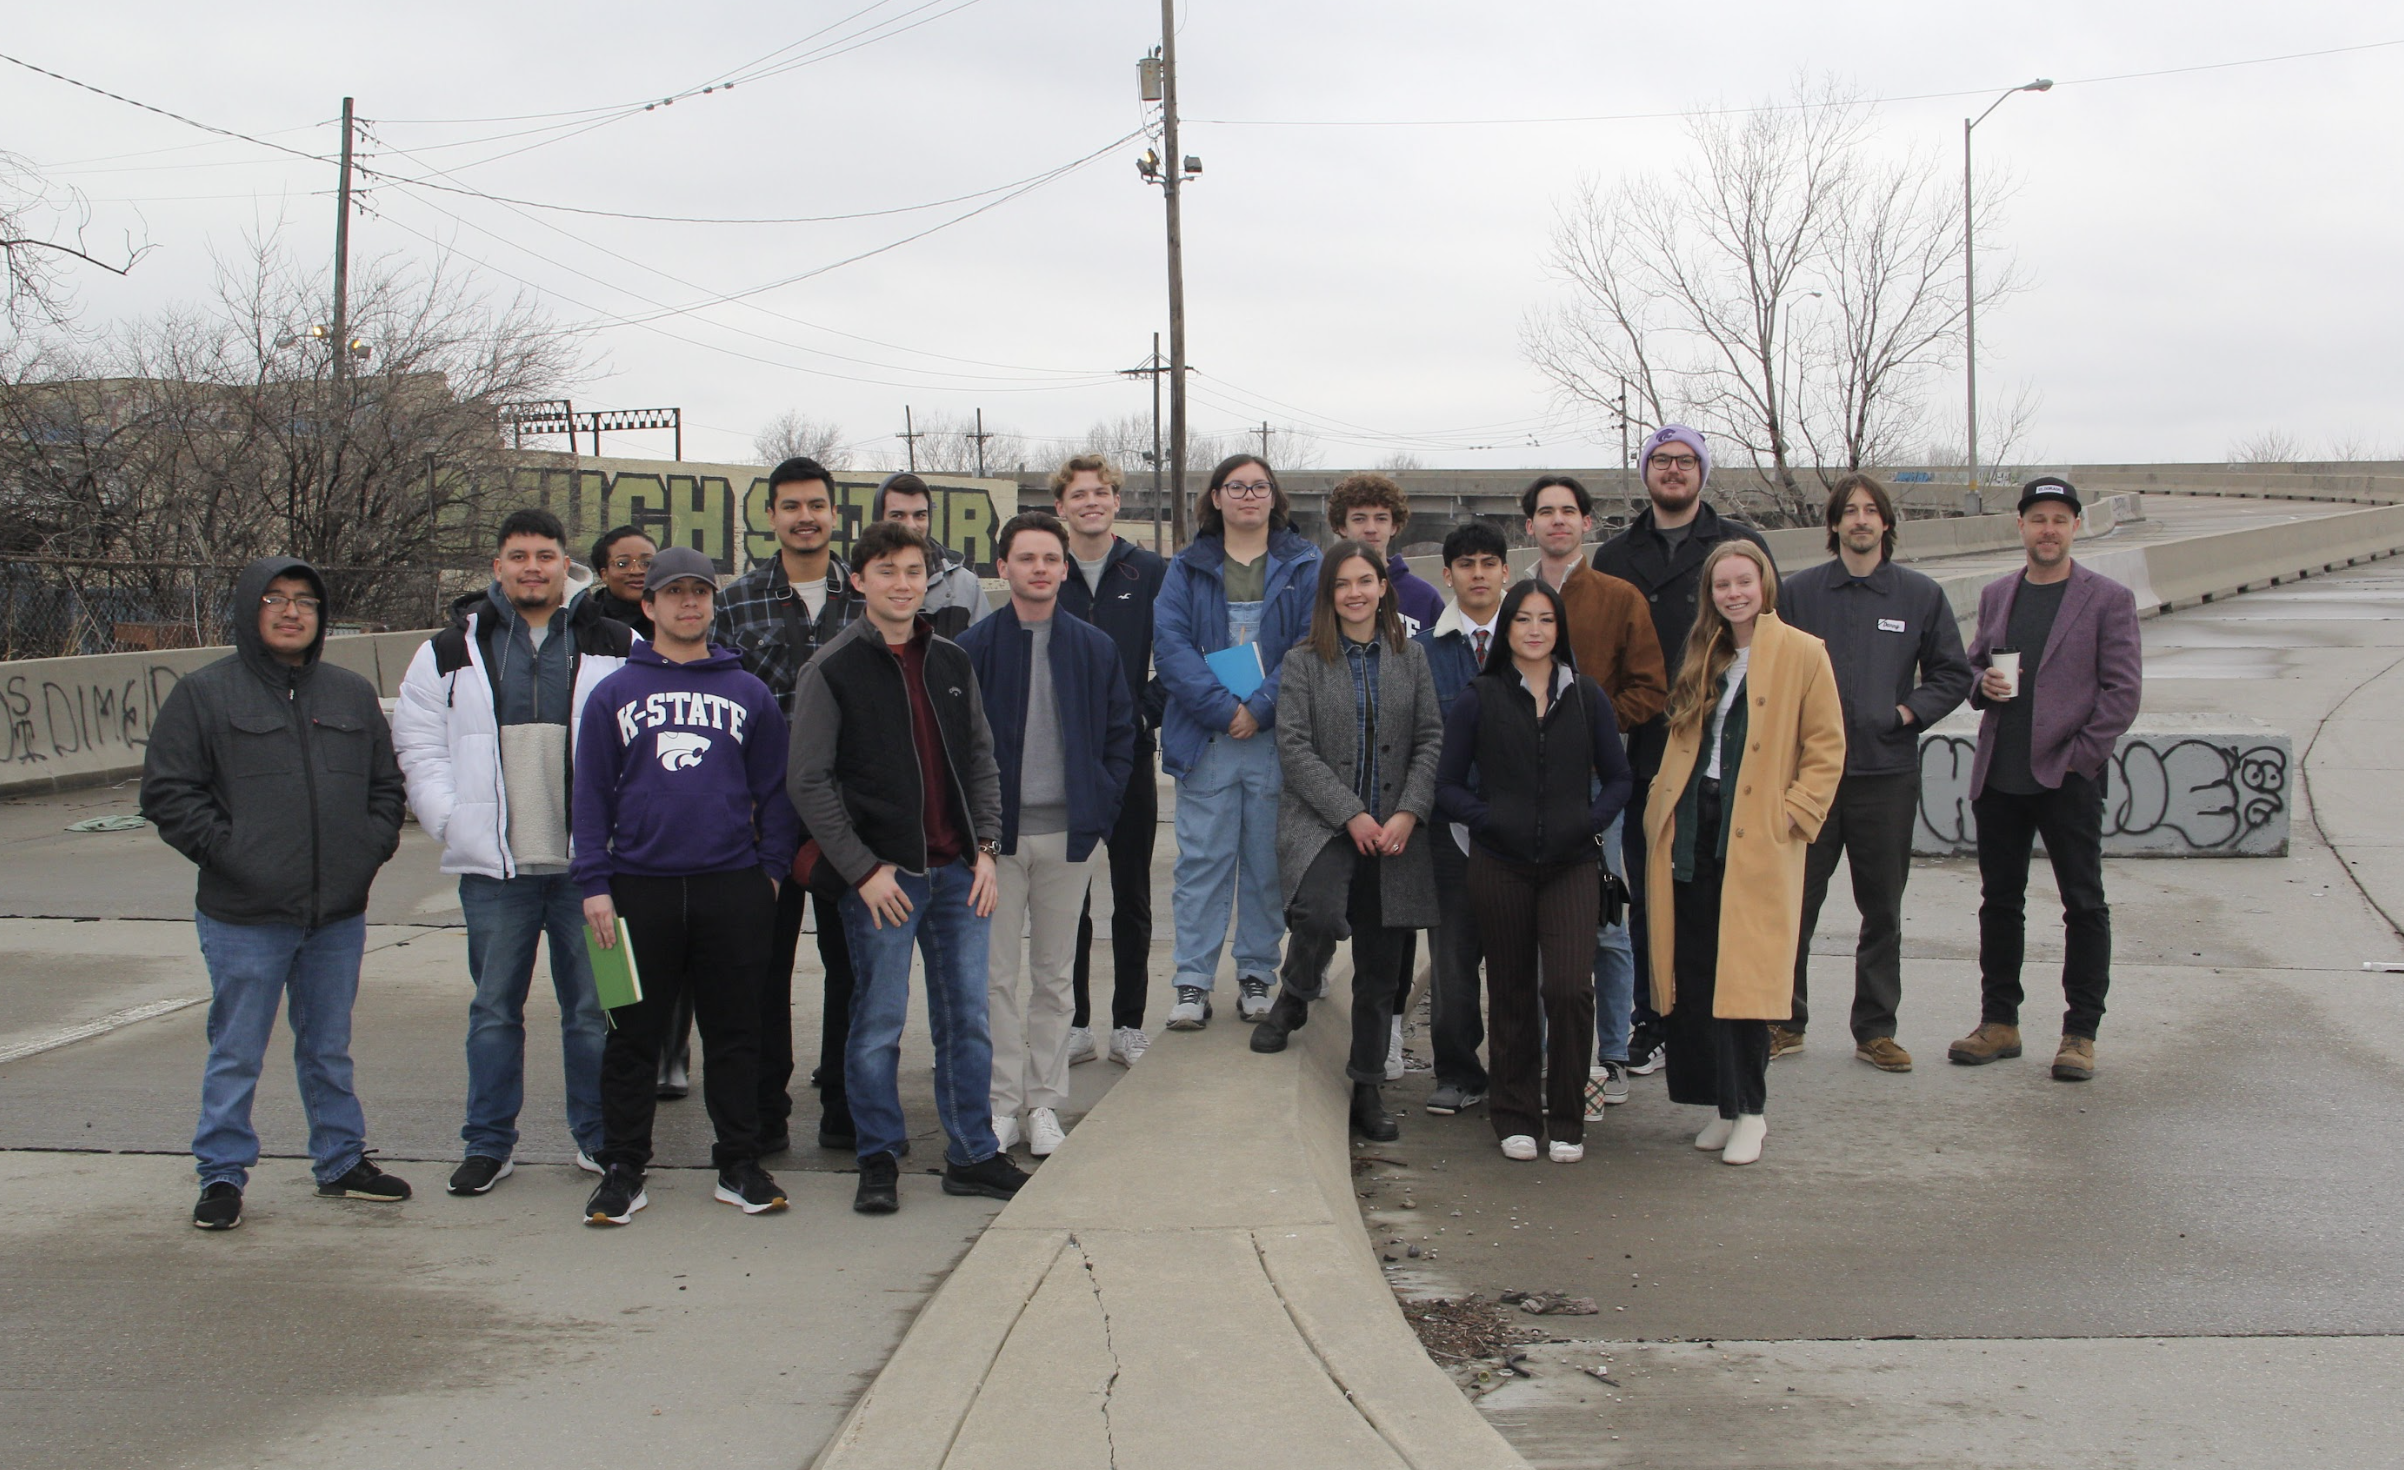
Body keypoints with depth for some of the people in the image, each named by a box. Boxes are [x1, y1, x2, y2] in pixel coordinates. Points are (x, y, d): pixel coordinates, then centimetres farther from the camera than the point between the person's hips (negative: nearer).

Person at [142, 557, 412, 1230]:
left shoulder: (352, 694, 11)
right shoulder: (203, 693, -2)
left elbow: (386, 783, 18)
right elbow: (167, 793, -5)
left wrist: (373, 846, 2)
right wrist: (226, 850, -13)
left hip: (338, 914, 4)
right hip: (244, 916, -4)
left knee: (330, 1048, 15)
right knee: (236, 1054, 4)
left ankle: (342, 1161, 27)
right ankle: (221, 1174, 17)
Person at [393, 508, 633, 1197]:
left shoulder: (617, 647, 4)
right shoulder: (451, 653, 7)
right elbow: (419, 748, 8)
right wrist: (453, 823, -5)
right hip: (493, 864, 1)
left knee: (595, 1006, 6)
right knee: (495, 1008, 9)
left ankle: (598, 1137, 18)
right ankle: (488, 1143, 20)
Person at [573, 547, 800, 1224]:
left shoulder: (749, 693, 9)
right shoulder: (615, 693, 6)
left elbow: (774, 789, 11)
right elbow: (592, 793, 4)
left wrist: (772, 868, 3)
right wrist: (594, 884, -2)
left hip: (734, 889, 1)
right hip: (640, 891, 0)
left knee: (734, 1035, 8)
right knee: (633, 1037, 6)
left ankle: (740, 1166, 17)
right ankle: (623, 1171, 16)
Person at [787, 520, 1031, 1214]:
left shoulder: (951, 662, 11)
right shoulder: (832, 670, -4)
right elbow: (808, 780, -6)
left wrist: (985, 846, 3)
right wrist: (863, 869, -11)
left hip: (958, 871, 4)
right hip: (882, 875, -4)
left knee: (968, 1019, 7)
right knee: (878, 1025, 2)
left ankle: (974, 1155, 18)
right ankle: (879, 1160, 16)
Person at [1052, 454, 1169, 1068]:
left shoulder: (1150, 573, 3)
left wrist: (1146, 711, -6)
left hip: (1130, 753, 0)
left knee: (1132, 897, 6)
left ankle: (1129, 1024, 14)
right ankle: (1073, 1024, 15)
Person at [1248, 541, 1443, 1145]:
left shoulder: (1411, 658, 10)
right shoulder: (1304, 662, 3)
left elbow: (1431, 739, 6)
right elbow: (1293, 747, -5)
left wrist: (1409, 811, -9)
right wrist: (1350, 814, -12)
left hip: (1396, 832, 3)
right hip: (1320, 824, -3)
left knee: (1381, 970, 5)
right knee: (1321, 915, -31)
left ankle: (1367, 1091, 19)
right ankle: (1293, 999, 2)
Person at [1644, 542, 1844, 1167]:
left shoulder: (1802, 654, -1)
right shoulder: (1702, 655, 15)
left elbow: (1826, 747, -1)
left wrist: (1794, 813, -8)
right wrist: (1664, 802, 9)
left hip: (1757, 838, -5)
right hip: (1693, 829, 5)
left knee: (1745, 973, -6)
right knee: (1694, 971, 3)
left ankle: (1749, 1111, 5)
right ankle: (1721, 1103, 14)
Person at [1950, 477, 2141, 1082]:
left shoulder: (2109, 599, -1)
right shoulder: (1996, 595, 13)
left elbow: (2123, 690, -4)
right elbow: (1973, 666, 20)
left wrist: (2080, 754, -11)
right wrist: (1982, 685, -3)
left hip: (2068, 777, -4)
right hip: (1998, 777, 4)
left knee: (2084, 905, 1)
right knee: (1999, 900, 10)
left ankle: (2080, 1032, 9)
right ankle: (1999, 1021, 20)